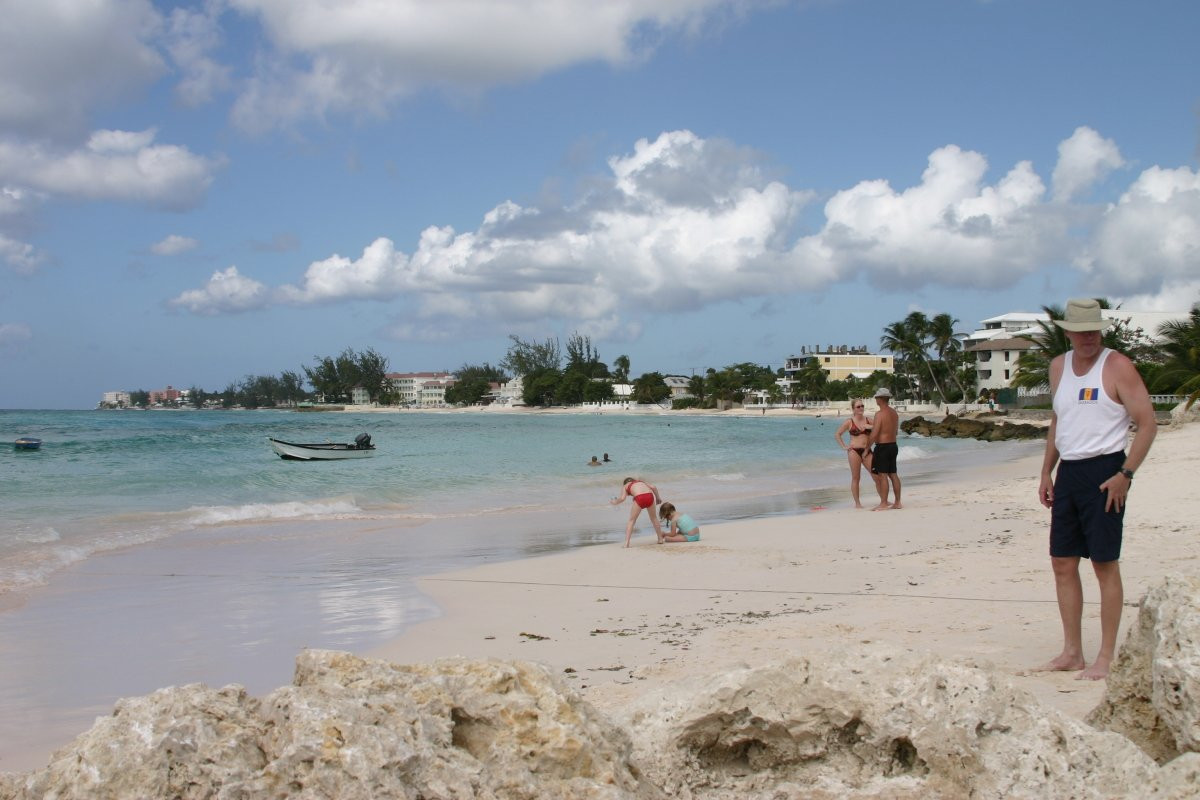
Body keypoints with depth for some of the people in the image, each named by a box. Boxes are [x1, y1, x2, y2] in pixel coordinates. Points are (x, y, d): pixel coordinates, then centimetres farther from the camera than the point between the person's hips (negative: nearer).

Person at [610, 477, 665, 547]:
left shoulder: (625, 486, 26)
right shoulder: (640, 481, 36)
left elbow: (622, 498, 9)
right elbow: (653, 487, 21)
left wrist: (615, 502, 28)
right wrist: (658, 497, 33)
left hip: (639, 498, -3)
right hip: (649, 496, 3)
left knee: (631, 521, 11)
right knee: (654, 518, 26)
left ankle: (626, 543, 1)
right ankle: (660, 539, 32)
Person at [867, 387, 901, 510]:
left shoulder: (880, 414, -16)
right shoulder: (894, 413, 11)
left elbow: (874, 434, -19)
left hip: (882, 447, -9)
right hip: (893, 446, 9)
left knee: (882, 475, -6)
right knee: (893, 474, 12)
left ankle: (883, 504, -5)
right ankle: (897, 502, 15)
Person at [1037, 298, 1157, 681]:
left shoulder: (1117, 366, -8)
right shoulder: (1058, 367, 11)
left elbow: (1147, 424, -11)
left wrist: (1125, 474, -18)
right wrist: (1046, 472, 15)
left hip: (1104, 472, -7)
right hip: (1067, 472, 7)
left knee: (1105, 564, -4)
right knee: (1063, 563, 7)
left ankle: (1105, 658, 2)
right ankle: (1072, 652, 16)